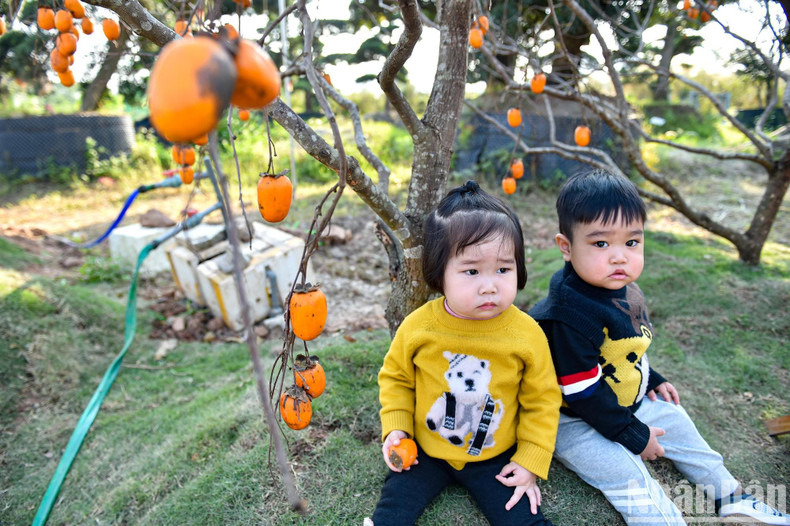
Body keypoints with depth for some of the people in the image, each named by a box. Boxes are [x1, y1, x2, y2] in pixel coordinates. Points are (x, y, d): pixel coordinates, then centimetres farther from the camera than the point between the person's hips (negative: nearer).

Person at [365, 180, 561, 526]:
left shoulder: (527, 335, -18)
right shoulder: (417, 327, -17)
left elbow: (541, 400, -4)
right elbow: (396, 377, 2)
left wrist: (531, 461, -5)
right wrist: (395, 426, -7)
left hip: (495, 458, 0)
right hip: (423, 452, 1)